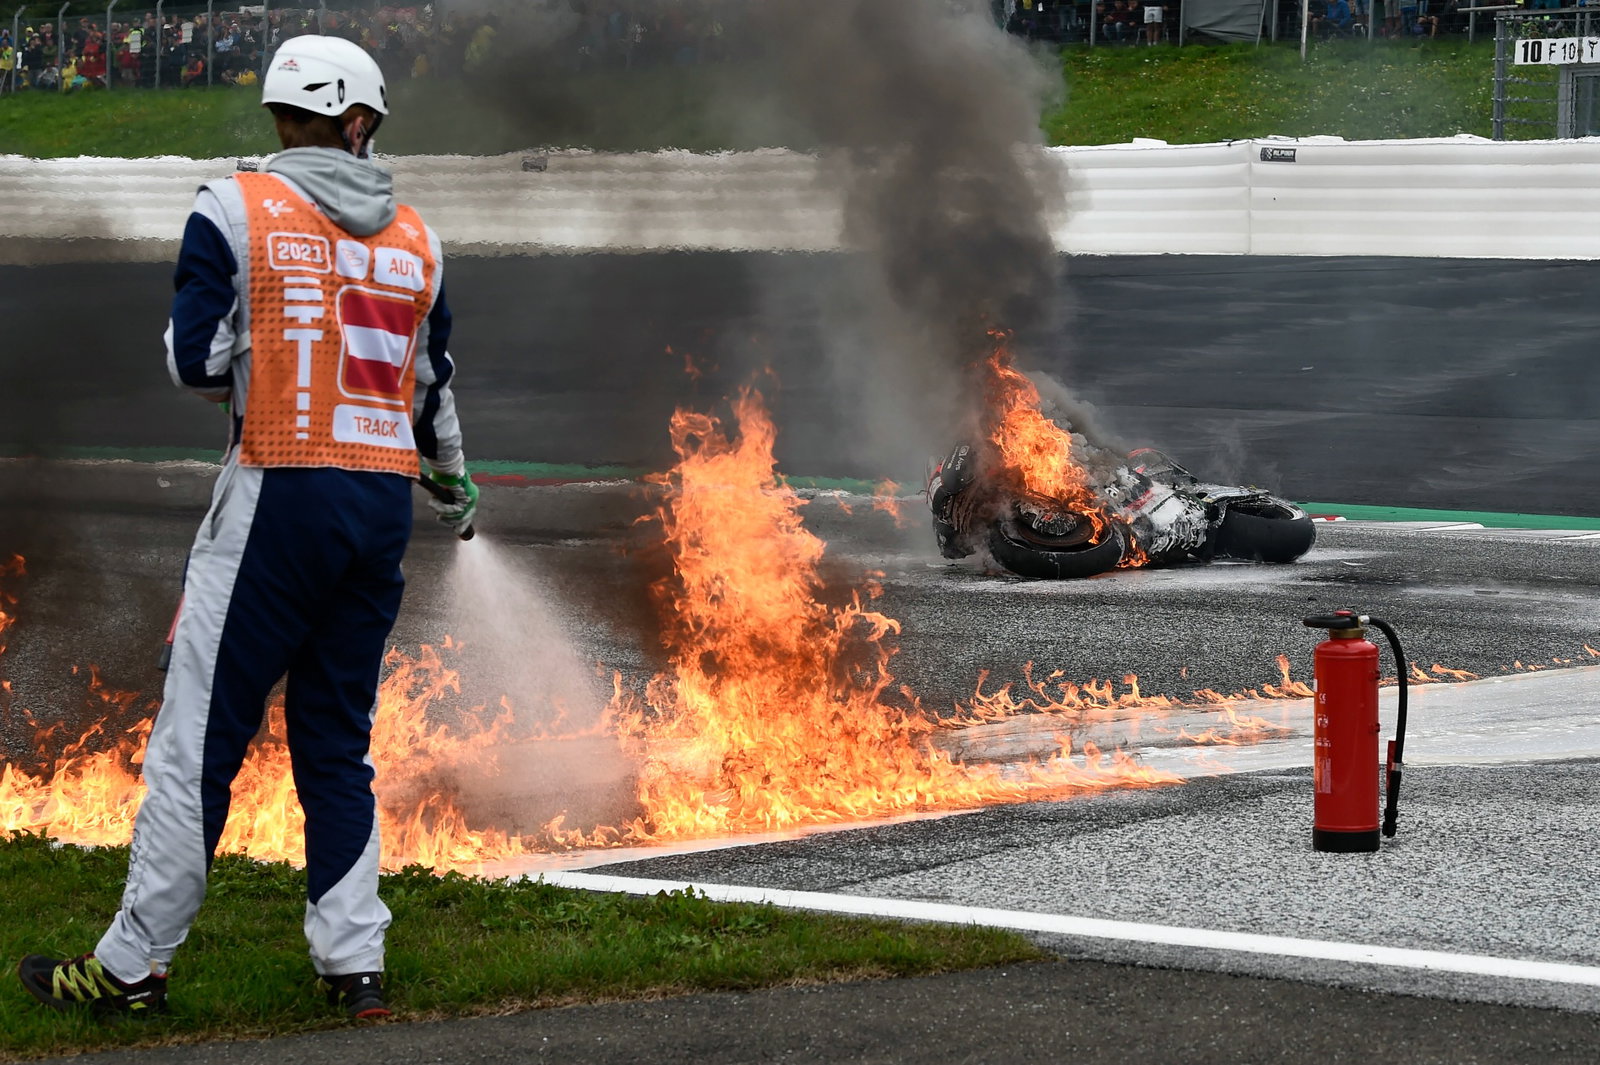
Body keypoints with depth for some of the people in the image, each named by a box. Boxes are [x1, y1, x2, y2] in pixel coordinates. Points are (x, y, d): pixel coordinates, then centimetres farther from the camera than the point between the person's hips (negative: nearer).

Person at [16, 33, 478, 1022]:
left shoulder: (239, 210, -5)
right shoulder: (414, 236, 10)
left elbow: (198, 359, -8)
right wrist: (455, 481, 36)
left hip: (281, 494, -4)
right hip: (384, 501, 4)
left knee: (201, 736, -1)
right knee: (338, 741, 12)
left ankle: (133, 965, 1)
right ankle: (354, 962, 8)